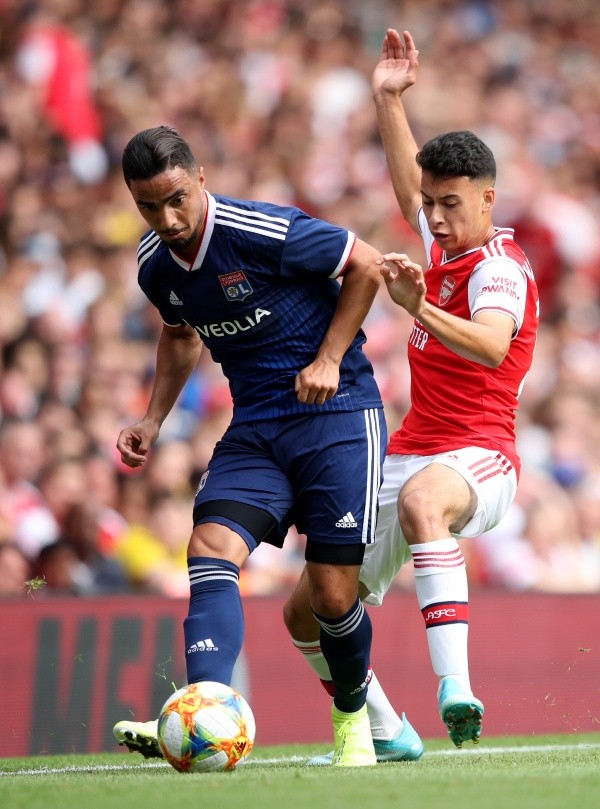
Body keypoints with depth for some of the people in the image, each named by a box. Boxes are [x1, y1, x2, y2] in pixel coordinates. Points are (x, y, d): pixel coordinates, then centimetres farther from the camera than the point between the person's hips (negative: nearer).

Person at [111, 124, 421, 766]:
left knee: (332, 595, -6)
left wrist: (328, 359, -12)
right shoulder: (154, 264, 1)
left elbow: (365, 265, -7)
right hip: (254, 427, 5)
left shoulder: (263, 232, -19)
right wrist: (153, 419, 13)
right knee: (210, 550, -21)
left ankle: (354, 715, 23)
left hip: (338, 411, -5)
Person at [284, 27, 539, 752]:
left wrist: (420, 308, -48)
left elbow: (491, 344, -33)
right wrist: (388, 100, 28)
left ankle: (455, 691, -58)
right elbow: (408, 181, 34)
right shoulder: (444, 246, 14)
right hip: (411, 452, 9)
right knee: (307, 609, 6)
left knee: (420, 499, -46)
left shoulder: (498, 268, -12)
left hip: (476, 457, -9)